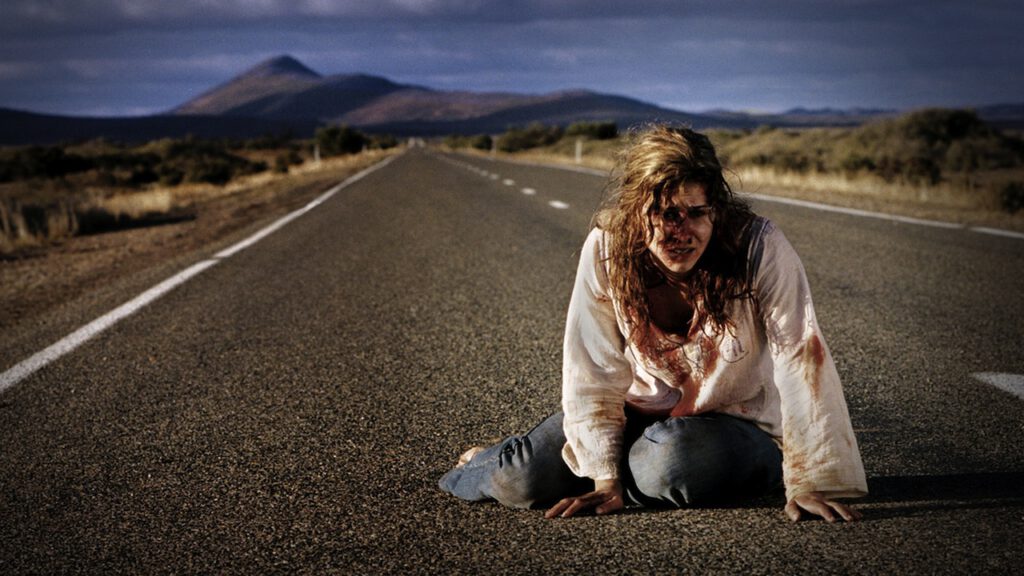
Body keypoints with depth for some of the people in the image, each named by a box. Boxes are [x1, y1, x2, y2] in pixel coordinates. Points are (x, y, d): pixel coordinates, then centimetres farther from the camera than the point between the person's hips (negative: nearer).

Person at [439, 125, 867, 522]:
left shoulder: (760, 248, -23)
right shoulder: (606, 250, -17)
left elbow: (801, 359, -22)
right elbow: (594, 373, -14)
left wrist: (809, 482, -23)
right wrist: (604, 477, -17)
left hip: (737, 426, -1)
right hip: (640, 416, 2)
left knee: (672, 458, -35)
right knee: (526, 479, -16)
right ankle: (491, 466, 22)